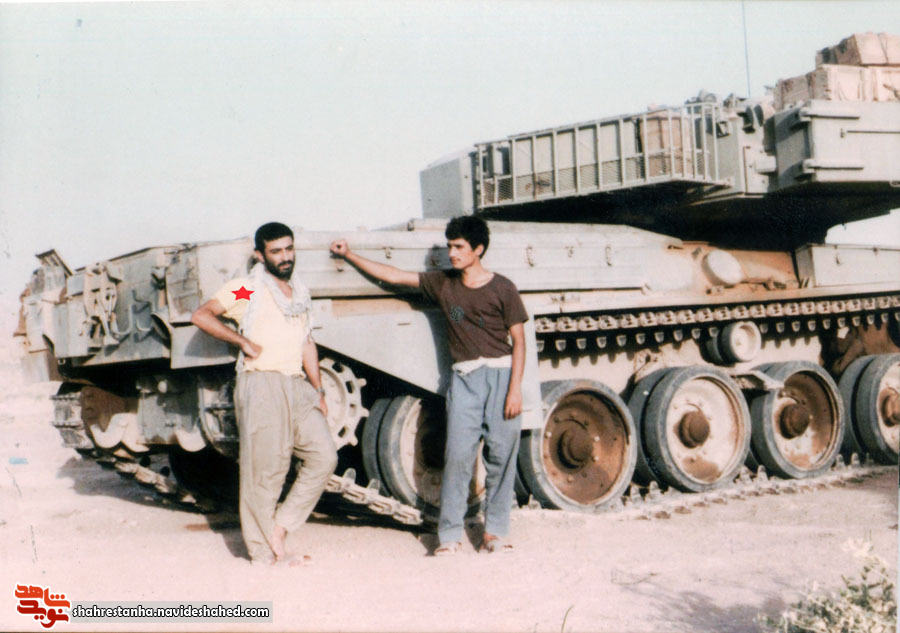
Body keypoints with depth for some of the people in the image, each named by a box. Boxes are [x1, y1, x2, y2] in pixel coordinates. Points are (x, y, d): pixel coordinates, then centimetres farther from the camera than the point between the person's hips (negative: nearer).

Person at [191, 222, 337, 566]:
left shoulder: (300, 293, 20)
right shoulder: (246, 290, 0)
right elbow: (201, 315, -8)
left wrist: (318, 391, 17)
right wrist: (243, 341, -11)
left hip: (298, 386, 6)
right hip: (260, 385, -6)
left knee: (324, 456, -3)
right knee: (264, 469, -3)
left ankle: (279, 526, 8)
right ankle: (264, 552, 8)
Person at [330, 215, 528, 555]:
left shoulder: (502, 288, -1)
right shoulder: (443, 283, 9)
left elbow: (518, 340, 0)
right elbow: (394, 275, 14)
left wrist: (515, 388, -8)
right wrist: (349, 255, 14)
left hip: (501, 374, -2)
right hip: (464, 377, 2)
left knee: (501, 453, -1)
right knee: (458, 453, -6)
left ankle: (496, 531, 12)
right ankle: (449, 534, 1)